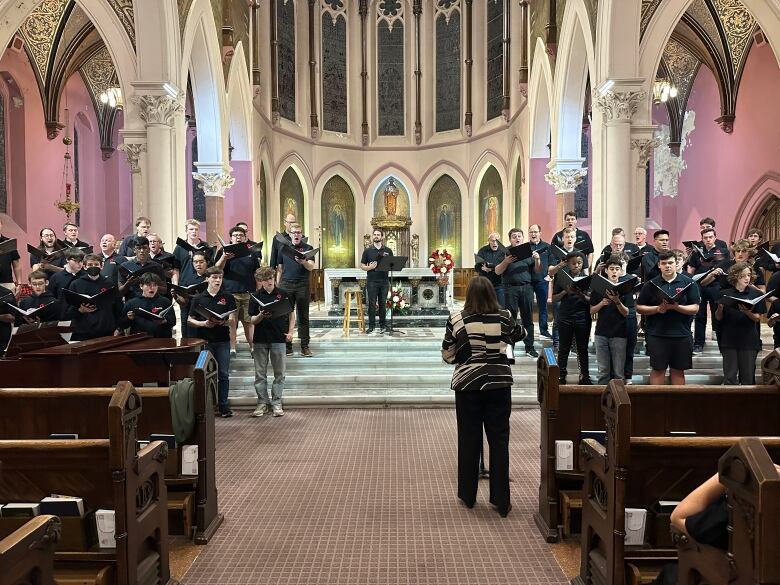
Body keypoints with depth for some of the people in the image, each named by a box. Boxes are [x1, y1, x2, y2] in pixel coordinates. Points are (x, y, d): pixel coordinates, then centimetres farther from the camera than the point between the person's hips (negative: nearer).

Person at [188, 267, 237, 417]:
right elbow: (190, 320, 6)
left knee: (223, 375, 2)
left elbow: (232, 319, 1)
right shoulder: (198, 298, 6)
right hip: (204, 341, 0)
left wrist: (223, 322, -20)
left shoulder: (228, 298, 6)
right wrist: (204, 323, -12)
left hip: (223, 341, 0)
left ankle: (224, 406, 10)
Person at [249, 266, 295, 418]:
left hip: (279, 338, 0)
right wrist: (261, 316, -19)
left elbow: (291, 314, 9)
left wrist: (290, 332, -1)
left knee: (279, 373, 4)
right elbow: (252, 320, 1)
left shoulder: (283, 295, 1)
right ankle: (263, 402, 17)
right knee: (260, 373, 6)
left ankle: (276, 403, 14)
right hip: (260, 339, 1)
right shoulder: (256, 297, 2)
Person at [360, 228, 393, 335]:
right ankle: (371, 326, 5)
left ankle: (382, 326, 13)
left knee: (382, 304, 5)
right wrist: (369, 267, -13)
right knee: (372, 304, -1)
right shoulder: (367, 251, 6)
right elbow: (362, 266, 7)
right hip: (372, 281, -1)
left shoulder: (388, 251, 8)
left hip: (384, 281, 1)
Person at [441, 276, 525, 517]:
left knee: (469, 439, 12)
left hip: (467, 384, 0)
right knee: (499, 440, 8)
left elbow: (447, 355, 0)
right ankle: (501, 500, 14)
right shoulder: (504, 317, -3)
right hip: (499, 383, 1)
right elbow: (520, 334, 19)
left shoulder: (456, 319, -7)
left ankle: (468, 495, 25)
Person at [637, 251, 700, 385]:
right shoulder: (651, 284, 5)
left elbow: (695, 308, -1)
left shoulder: (688, 283, 4)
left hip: (681, 334, 0)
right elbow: (639, 308, 5)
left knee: (678, 370, 9)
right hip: (657, 334, 0)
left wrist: (676, 307, -17)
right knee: (658, 369, 3)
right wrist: (657, 309, -12)